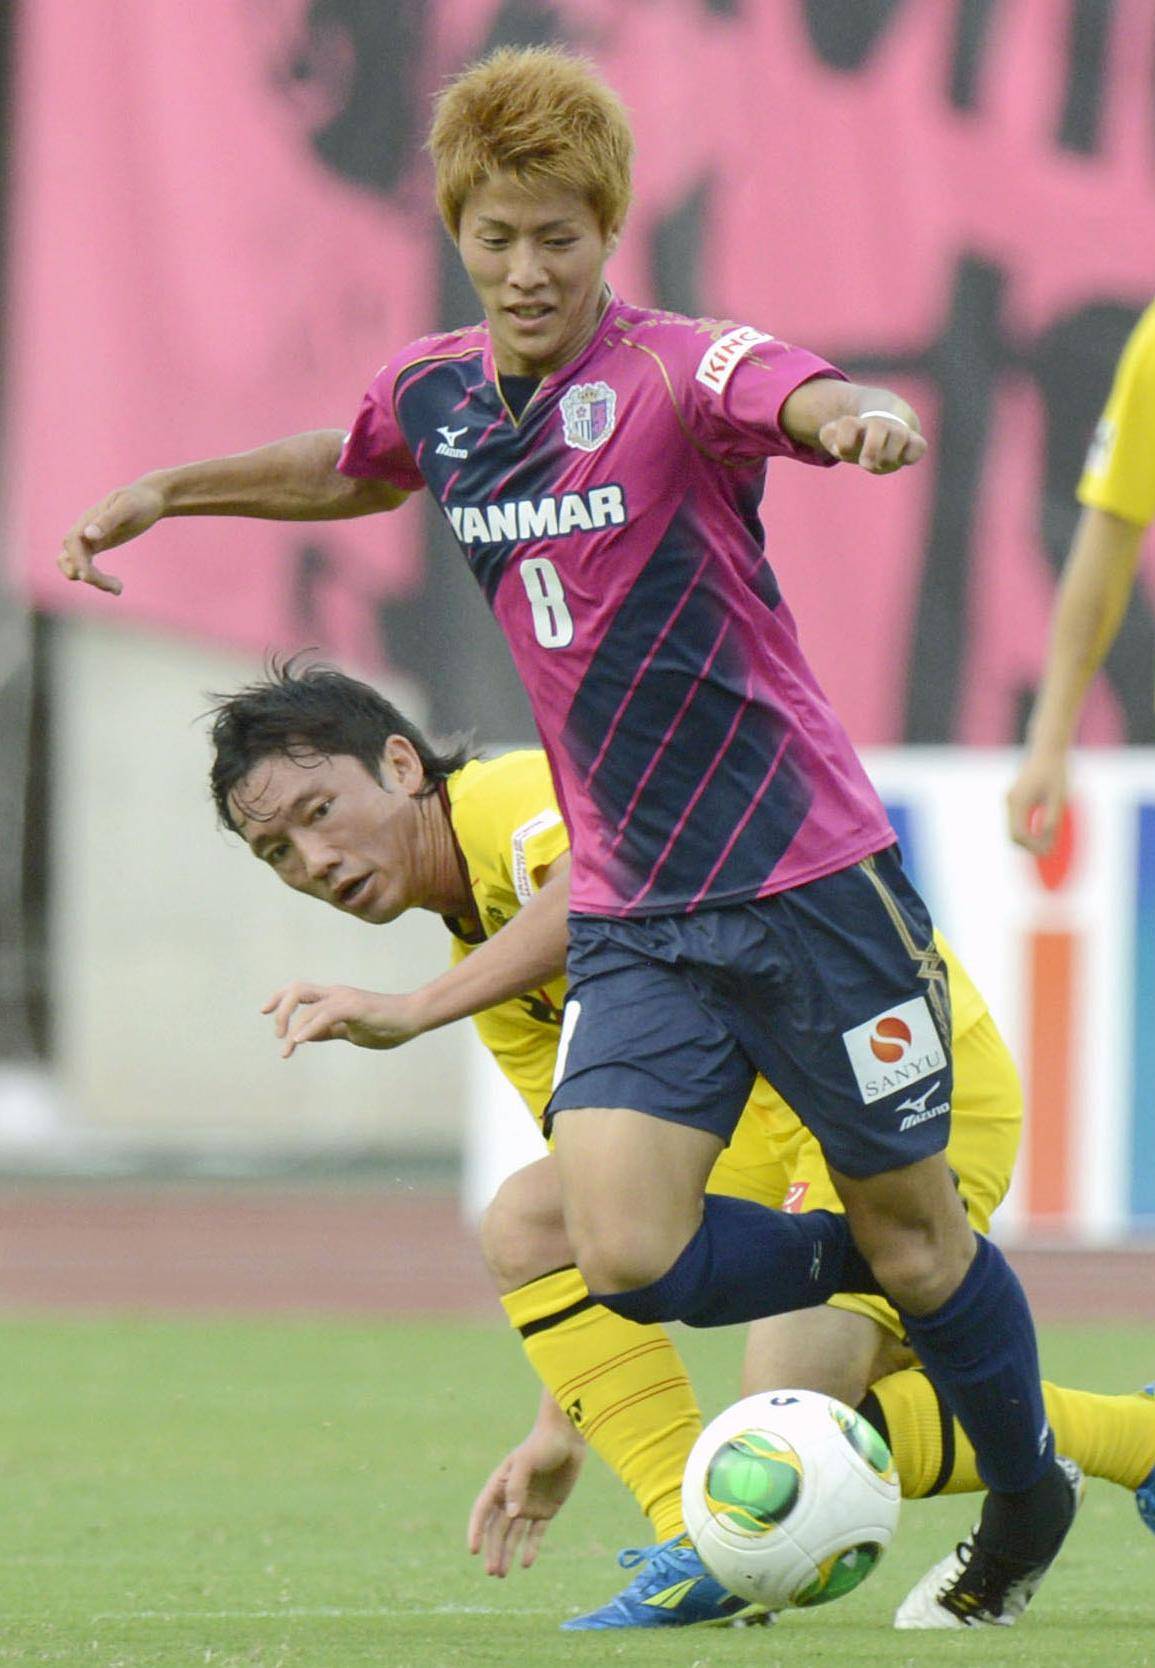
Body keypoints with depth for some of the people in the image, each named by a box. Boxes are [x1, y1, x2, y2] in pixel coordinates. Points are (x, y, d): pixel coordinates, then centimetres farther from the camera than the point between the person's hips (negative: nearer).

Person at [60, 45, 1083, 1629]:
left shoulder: (676, 371, -14)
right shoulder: (433, 394, 5)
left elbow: (829, 401, -36)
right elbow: (354, 468, 30)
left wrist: (861, 415, -59)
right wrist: (169, 488, 25)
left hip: (806, 874, -5)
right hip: (630, 910, 5)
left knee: (911, 1229, 5)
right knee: (626, 1251, -13)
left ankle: (1026, 1505, 32)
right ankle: (876, 1275, 17)